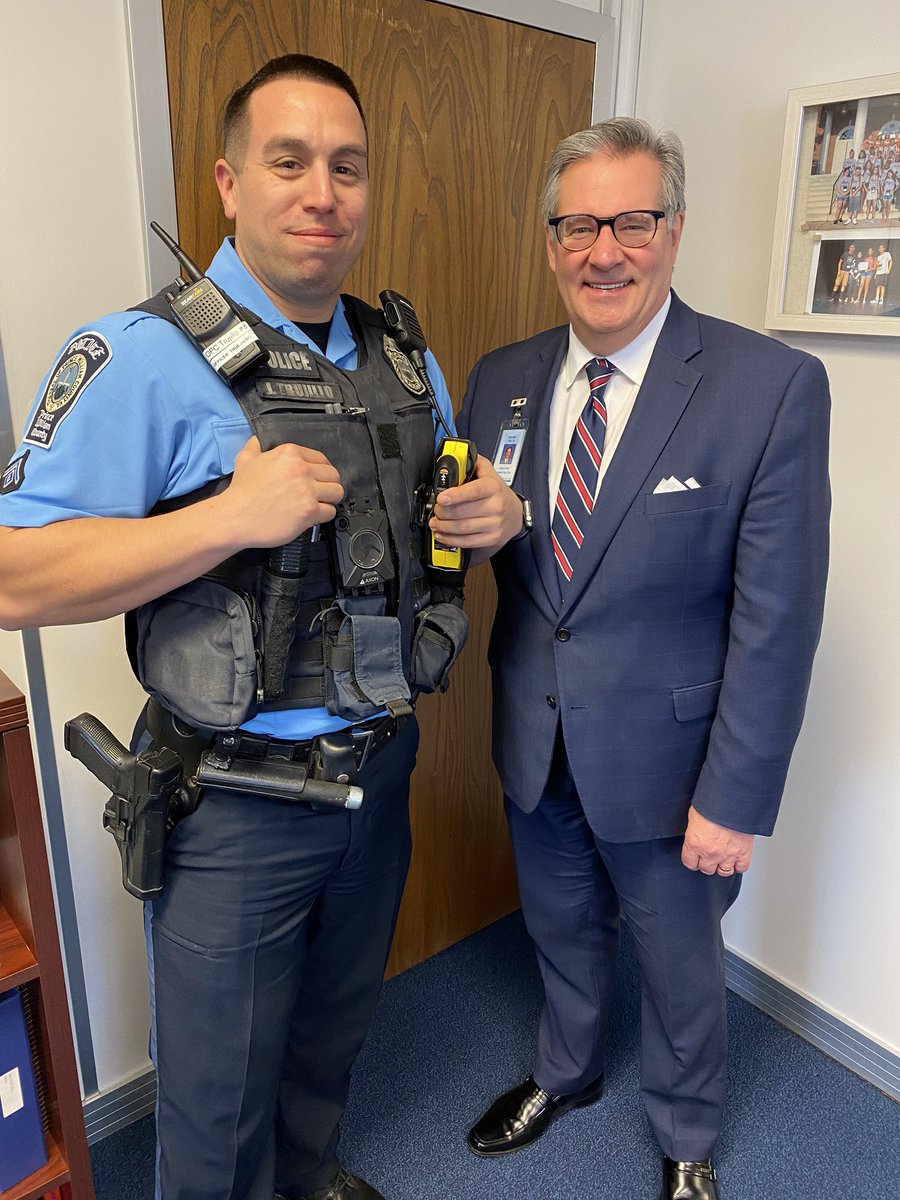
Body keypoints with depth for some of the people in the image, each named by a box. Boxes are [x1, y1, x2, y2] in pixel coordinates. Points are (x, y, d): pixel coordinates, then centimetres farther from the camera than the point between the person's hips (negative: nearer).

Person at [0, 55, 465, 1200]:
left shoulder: (406, 361, 5)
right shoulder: (144, 356, -15)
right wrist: (230, 517, -28)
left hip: (378, 772, 6)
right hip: (237, 806, -5)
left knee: (334, 1029, 29)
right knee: (218, 1099, 16)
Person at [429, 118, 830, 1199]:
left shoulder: (774, 388, -17)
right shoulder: (500, 380, -2)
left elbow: (776, 618, -17)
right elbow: (471, 537, 6)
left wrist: (734, 799, -15)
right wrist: (490, 522, -19)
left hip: (662, 758, -3)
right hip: (534, 746, 4)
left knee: (679, 964, 20)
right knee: (561, 934, 27)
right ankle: (566, 1073, 58)